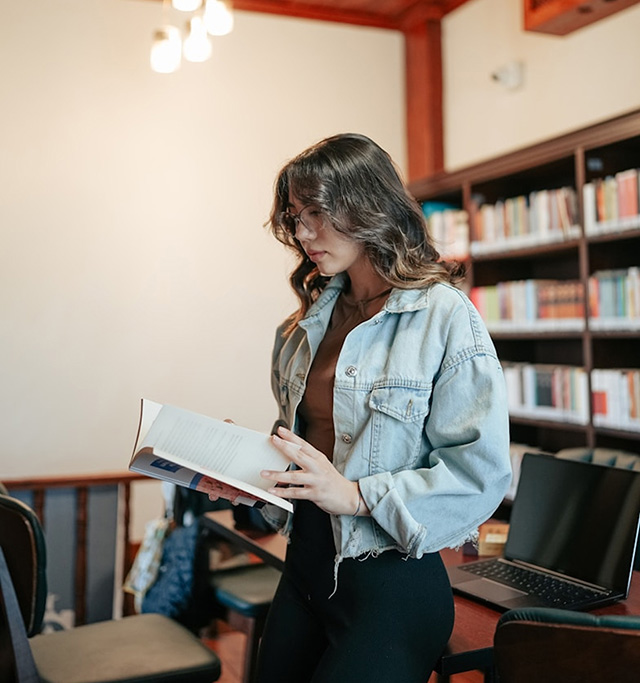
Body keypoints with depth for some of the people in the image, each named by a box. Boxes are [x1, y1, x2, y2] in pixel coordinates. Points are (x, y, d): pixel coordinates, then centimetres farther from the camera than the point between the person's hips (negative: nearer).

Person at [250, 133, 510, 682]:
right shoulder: (306, 325, 8)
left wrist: (355, 495, -22)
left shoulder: (445, 317, -12)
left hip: (392, 581, -6)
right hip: (304, 567, 7)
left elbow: (482, 472, -17)